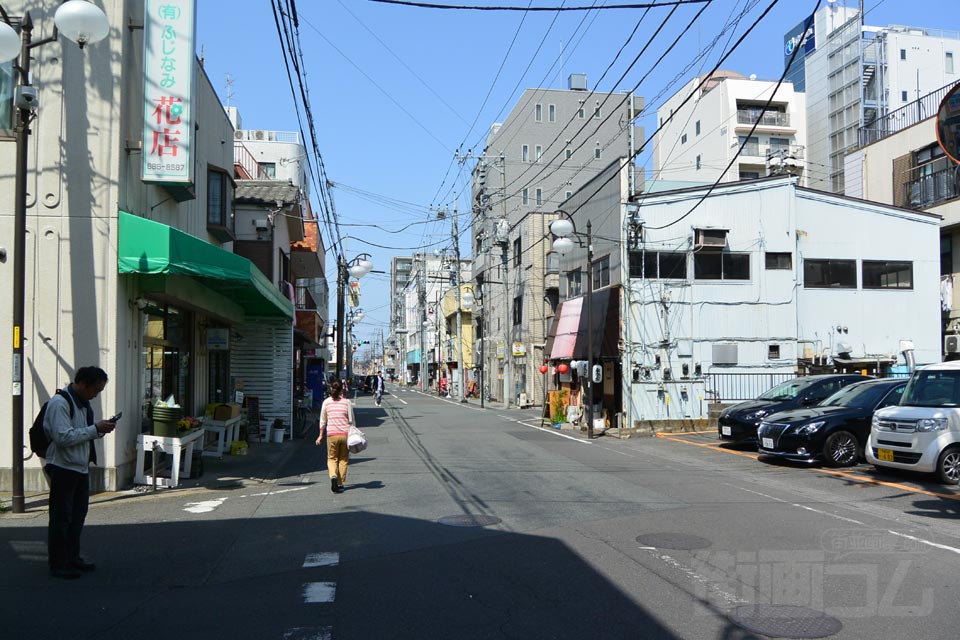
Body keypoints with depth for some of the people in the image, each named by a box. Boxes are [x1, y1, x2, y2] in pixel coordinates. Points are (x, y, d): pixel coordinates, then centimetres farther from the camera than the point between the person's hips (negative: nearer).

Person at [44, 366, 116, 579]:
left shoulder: (83, 403, 13)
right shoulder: (59, 403, -16)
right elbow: (64, 437, -25)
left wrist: (100, 430, 2)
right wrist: (95, 429, -21)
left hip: (81, 468, 9)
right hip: (63, 468, -9)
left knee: (78, 515, 16)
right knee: (61, 518, 0)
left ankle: (73, 559, 28)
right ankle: (57, 564, 10)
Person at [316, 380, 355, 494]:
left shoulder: (326, 402, 0)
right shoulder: (347, 402, -3)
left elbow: (323, 420, 7)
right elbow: (351, 420, 0)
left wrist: (321, 435, 16)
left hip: (332, 435, 0)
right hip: (345, 434, 0)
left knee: (332, 458, 12)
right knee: (343, 459, 12)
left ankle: (333, 476, -15)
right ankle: (340, 483, 14)